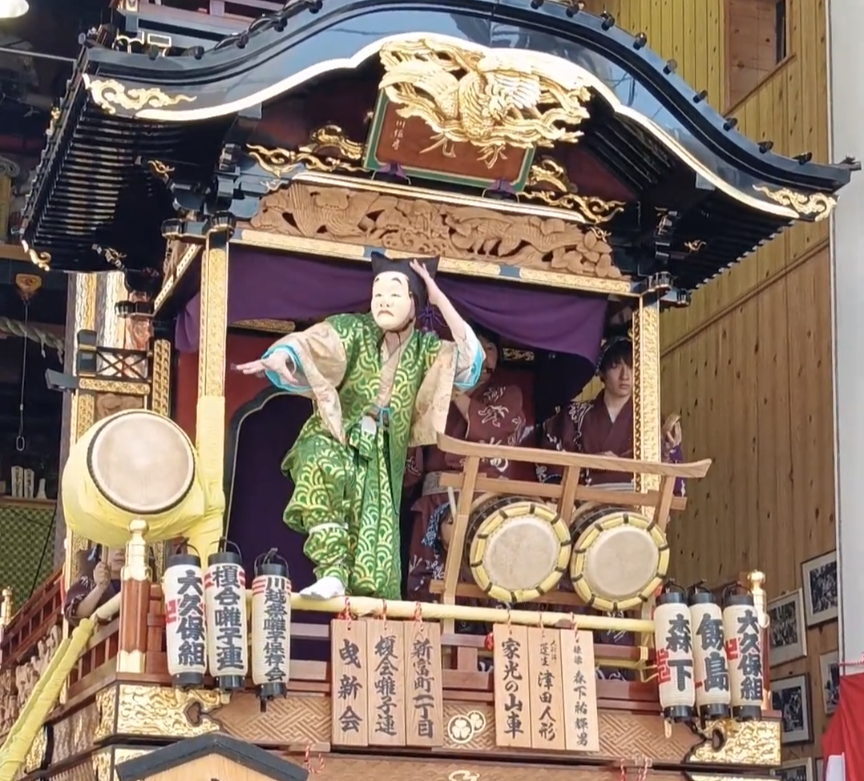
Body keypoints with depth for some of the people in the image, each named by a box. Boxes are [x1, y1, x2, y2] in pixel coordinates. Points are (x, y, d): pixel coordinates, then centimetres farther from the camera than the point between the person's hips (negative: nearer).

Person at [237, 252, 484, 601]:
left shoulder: (425, 348, 8)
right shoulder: (352, 329, -2)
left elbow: (469, 358, -7)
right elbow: (309, 345, -19)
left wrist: (438, 296, -8)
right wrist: (280, 358, -43)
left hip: (382, 458, 3)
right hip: (333, 440, -3)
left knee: (375, 550, -12)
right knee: (324, 467, -38)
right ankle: (332, 571, -39)